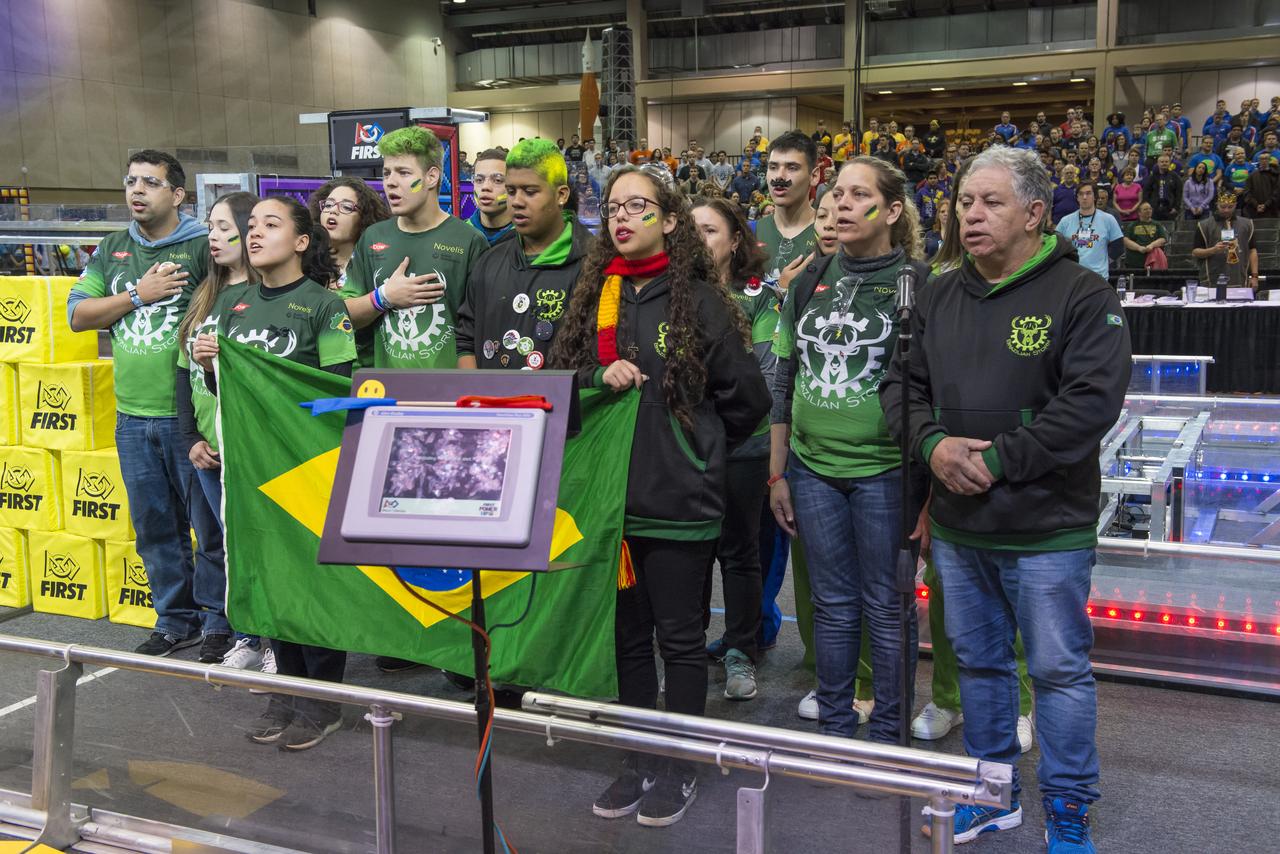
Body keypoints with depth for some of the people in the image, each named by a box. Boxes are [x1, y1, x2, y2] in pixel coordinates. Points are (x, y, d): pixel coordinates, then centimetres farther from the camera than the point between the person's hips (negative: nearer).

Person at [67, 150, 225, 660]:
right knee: (154, 527, 14)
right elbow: (78, 315, 7)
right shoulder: (113, 250, 13)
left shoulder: (203, 247, -3)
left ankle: (220, 622, 14)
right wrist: (139, 295, -6)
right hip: (132, 417, 6)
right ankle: (177, 619, 27)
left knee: (212, 525, 1)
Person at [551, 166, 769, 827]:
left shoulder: (698, 300, -6)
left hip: (678, 500, -5)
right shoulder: (592, 297, 8)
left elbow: (747, 396, -3)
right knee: (628, 634, 15)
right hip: (608, 494, 5)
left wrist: (696, 446, 5)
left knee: (679, 636, 8)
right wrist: (600, 376, -11)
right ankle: (639, 761, 30)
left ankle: (680, 768, 23)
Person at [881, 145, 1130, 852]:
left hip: (1047, 528, -5)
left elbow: (1091, 402, -20)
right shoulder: (938, 297, 7)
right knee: (978, 661, 18)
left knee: (1060, 671, 7)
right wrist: (933, 443, -11)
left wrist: (996, 460, -20)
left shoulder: (1082, 295, -11)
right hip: (957, 525, 6)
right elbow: (902, 384, 8)